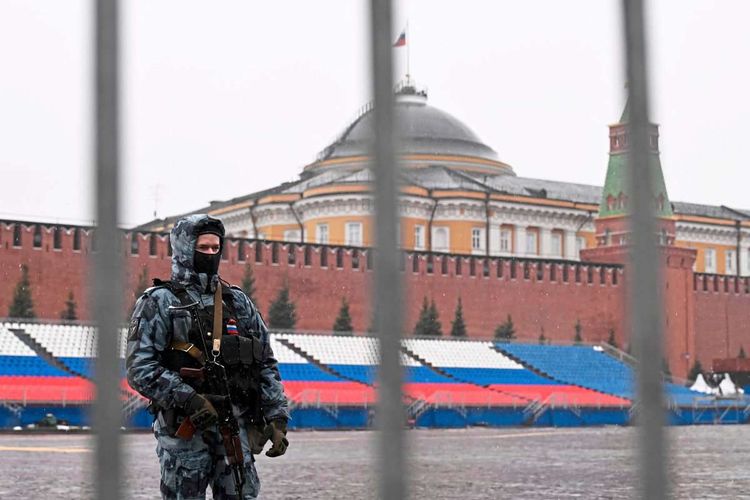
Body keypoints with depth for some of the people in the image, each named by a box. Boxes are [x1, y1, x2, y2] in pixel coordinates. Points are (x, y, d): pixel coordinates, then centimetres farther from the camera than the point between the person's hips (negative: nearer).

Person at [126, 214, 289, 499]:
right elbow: (140, 368, -10)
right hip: (183, 429, -4)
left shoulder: (238, 302, 15)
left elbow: (266, 365, 15)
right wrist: (188, 400, -20)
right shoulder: (159, 302, 0)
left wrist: (277, 418, 4)